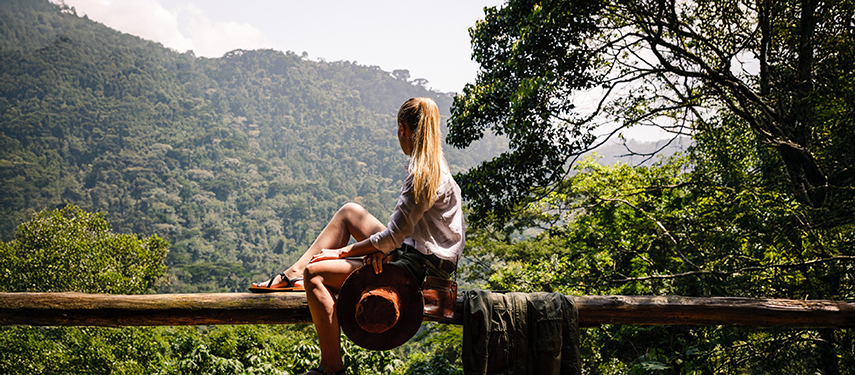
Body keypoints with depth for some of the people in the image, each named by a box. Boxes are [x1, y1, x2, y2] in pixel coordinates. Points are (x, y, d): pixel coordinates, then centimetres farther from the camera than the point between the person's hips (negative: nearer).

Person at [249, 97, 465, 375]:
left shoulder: (423, 174, -22)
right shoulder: (431, 165, 8)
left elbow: (395, 234, -22)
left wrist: (344, 251, -11)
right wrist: (381, 250, -8)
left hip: (420, 266, -10)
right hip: (413, 250, 10)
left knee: (315, 273, -15)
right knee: (349, 211, 18)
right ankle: (293, 274, 17)